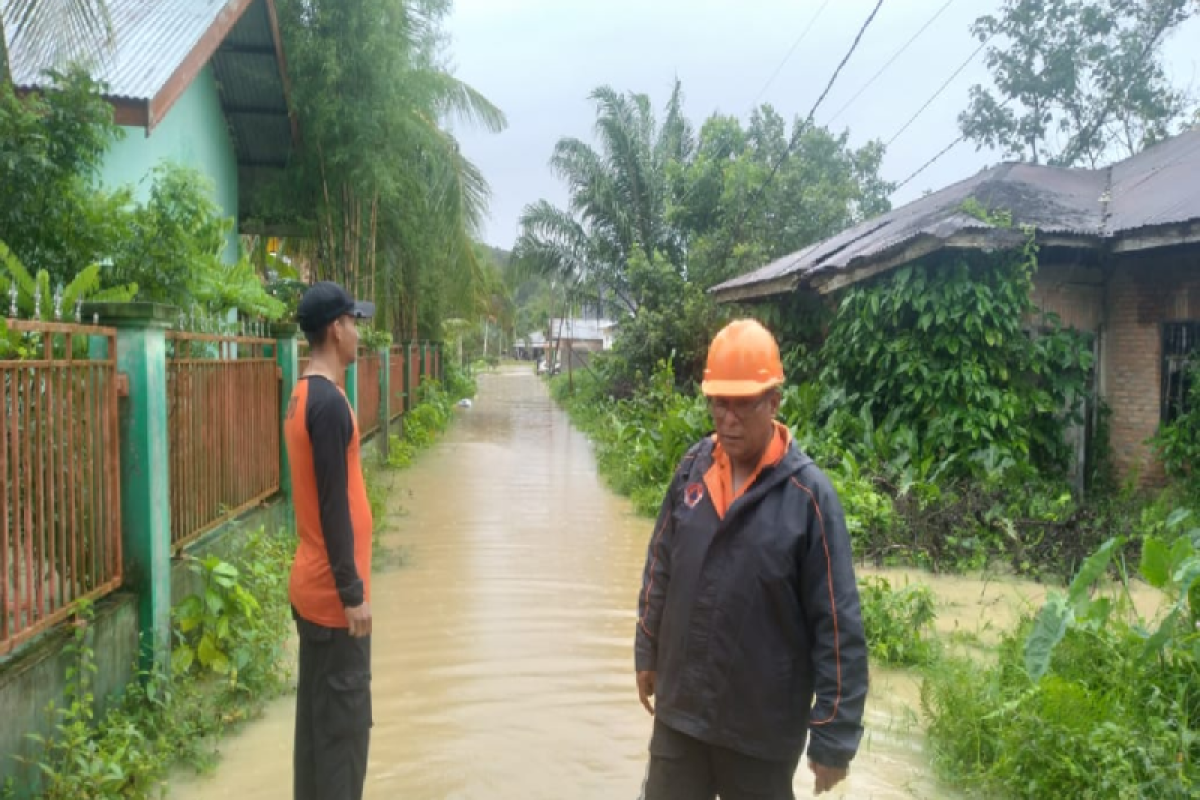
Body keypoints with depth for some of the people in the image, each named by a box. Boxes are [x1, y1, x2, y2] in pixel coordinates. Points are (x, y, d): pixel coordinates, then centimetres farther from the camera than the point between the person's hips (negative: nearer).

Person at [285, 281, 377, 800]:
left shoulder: (303, 396, 10)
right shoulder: (329, 403, -20)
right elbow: (334, 506, -21)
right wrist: (352, 591, -17)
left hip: (312, 585, 9)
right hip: (332, 591, -9)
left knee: (318, 712, 18)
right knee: (344, 718, 2)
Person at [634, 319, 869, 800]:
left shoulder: (808, 494, -18)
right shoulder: (693, 467, -4)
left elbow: (838, 625, -15)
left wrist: (834, 738, -12)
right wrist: (647, 653, 13)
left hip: (764, 725, -4)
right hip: (680, 708, 4)